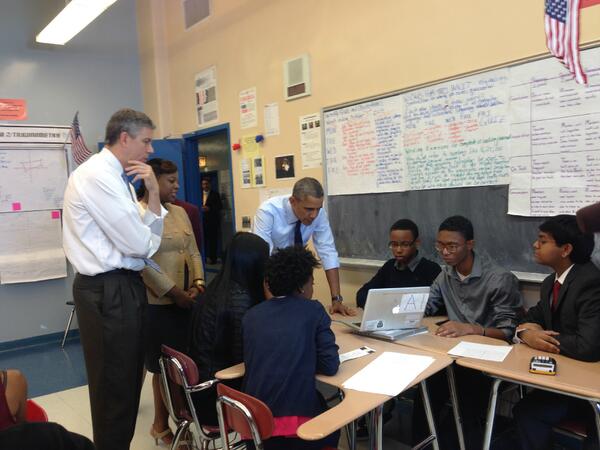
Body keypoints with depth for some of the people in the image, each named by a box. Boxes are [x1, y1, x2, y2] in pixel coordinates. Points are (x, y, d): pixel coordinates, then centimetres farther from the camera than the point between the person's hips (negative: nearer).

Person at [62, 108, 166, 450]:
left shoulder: (117, 178, 12)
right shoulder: (97, 175, -17)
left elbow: (148, 238, 10)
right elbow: (139, 244, -20)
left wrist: (153, 193, -1)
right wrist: (149, 240, 3)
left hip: (122, 287, 10)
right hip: (108, 292, -10)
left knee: (128, 379, 21)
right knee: (114, 384, 5)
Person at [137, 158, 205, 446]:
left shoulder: (180, 212, 13)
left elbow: (193, 252, 13)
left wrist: (198, 283, -2)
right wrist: (174, 292, -15)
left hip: (186, 299, 6)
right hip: (157, 303, -6)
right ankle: (162, 425, 23)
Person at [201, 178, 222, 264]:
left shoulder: (215, 194, 5)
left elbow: (220, 206, -3)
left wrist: (209, 208, -14)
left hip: (212, 220, -3)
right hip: (202, 220, 3)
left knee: (213, 239, -3)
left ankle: (213, 258, 2)